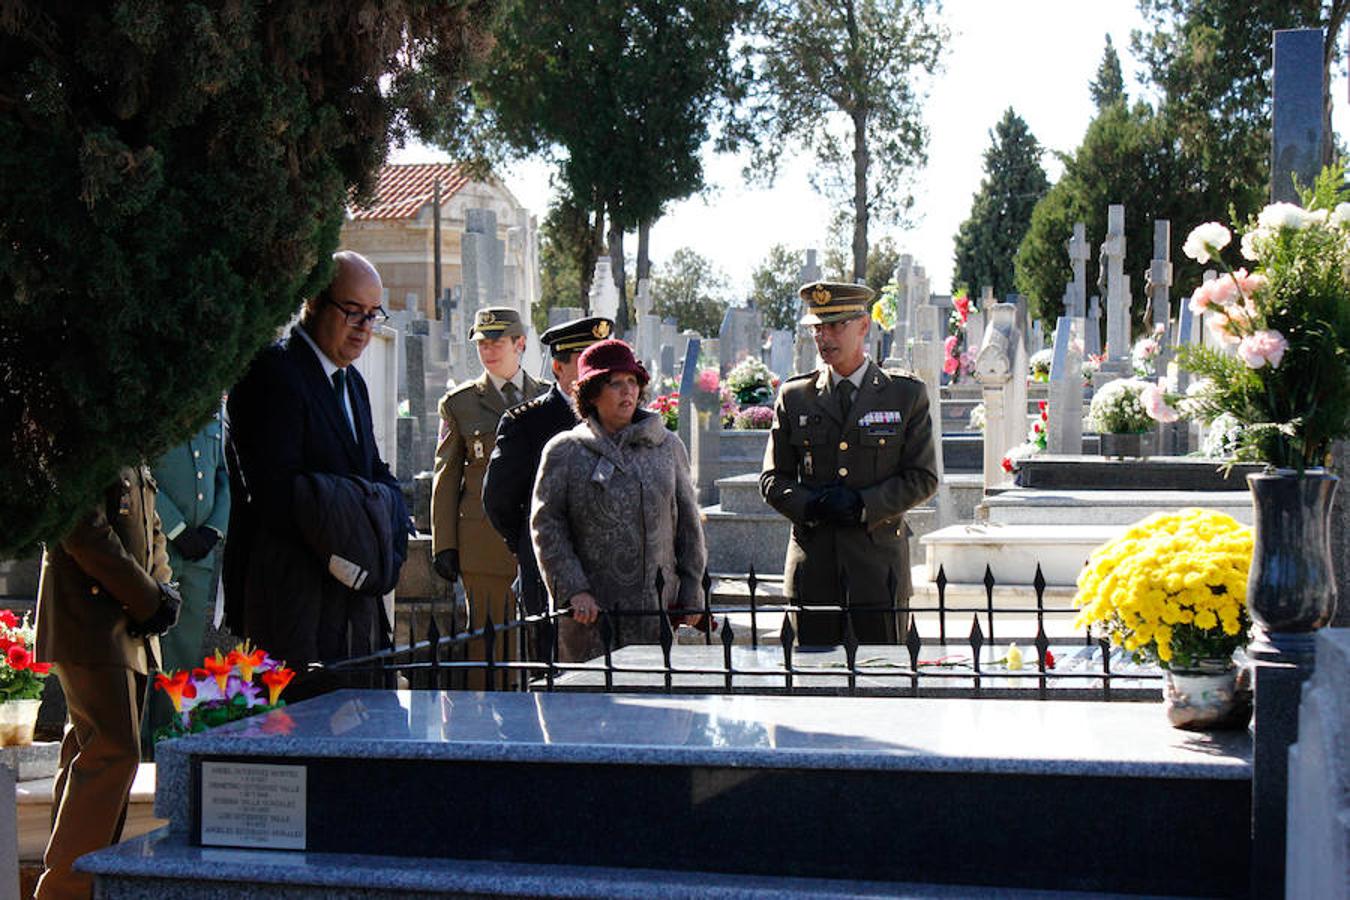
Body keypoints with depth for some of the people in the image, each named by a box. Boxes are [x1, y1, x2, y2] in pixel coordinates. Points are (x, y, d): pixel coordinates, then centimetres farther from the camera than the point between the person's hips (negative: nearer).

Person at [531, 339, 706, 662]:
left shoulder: (668, 447, 12)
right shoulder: (563, 451, 3)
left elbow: (688, 524, 15)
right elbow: (546, 526, -1)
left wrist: (691, 593, 10)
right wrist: (573, 590, -11)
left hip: (656, 611, 2)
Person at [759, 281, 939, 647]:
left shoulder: (907, 394, 5)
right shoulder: (794, 397, 10)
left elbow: (923, 478, 2)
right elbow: (772, 479, 10)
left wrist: (864, 505, -13)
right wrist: (808, 506, -11)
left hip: (879, 560, -1)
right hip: (813, 562, 1)